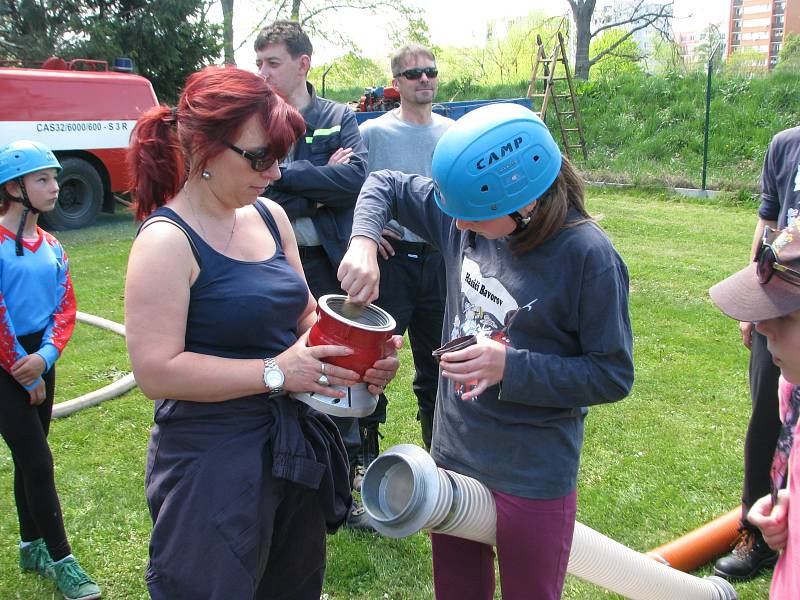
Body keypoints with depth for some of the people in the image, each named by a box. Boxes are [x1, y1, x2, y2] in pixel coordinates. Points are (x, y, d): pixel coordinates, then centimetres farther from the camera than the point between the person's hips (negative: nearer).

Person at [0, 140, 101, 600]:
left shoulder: (51, 247, 7)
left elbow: (65, 308, 4)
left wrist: (45, 357, -13)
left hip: (39, 361, 6)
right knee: (38, 461, -4)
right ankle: (61, 560, 7)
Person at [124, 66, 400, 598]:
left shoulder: (270, 216, 4)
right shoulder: (167, 241, -17)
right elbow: (156, 371, -23)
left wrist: (363, 356, -6)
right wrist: (276, 373, -25)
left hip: (295, 448, 7)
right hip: (213, 464, -7)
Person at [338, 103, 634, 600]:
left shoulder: (589, 256, -21)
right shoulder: (468, 210, -7)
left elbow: (614, 375, -15)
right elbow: (386, 186, 7)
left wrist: (510, 367, -25)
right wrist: (363, 243, -13)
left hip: (533, 479, -5)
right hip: (452, 455, 5)